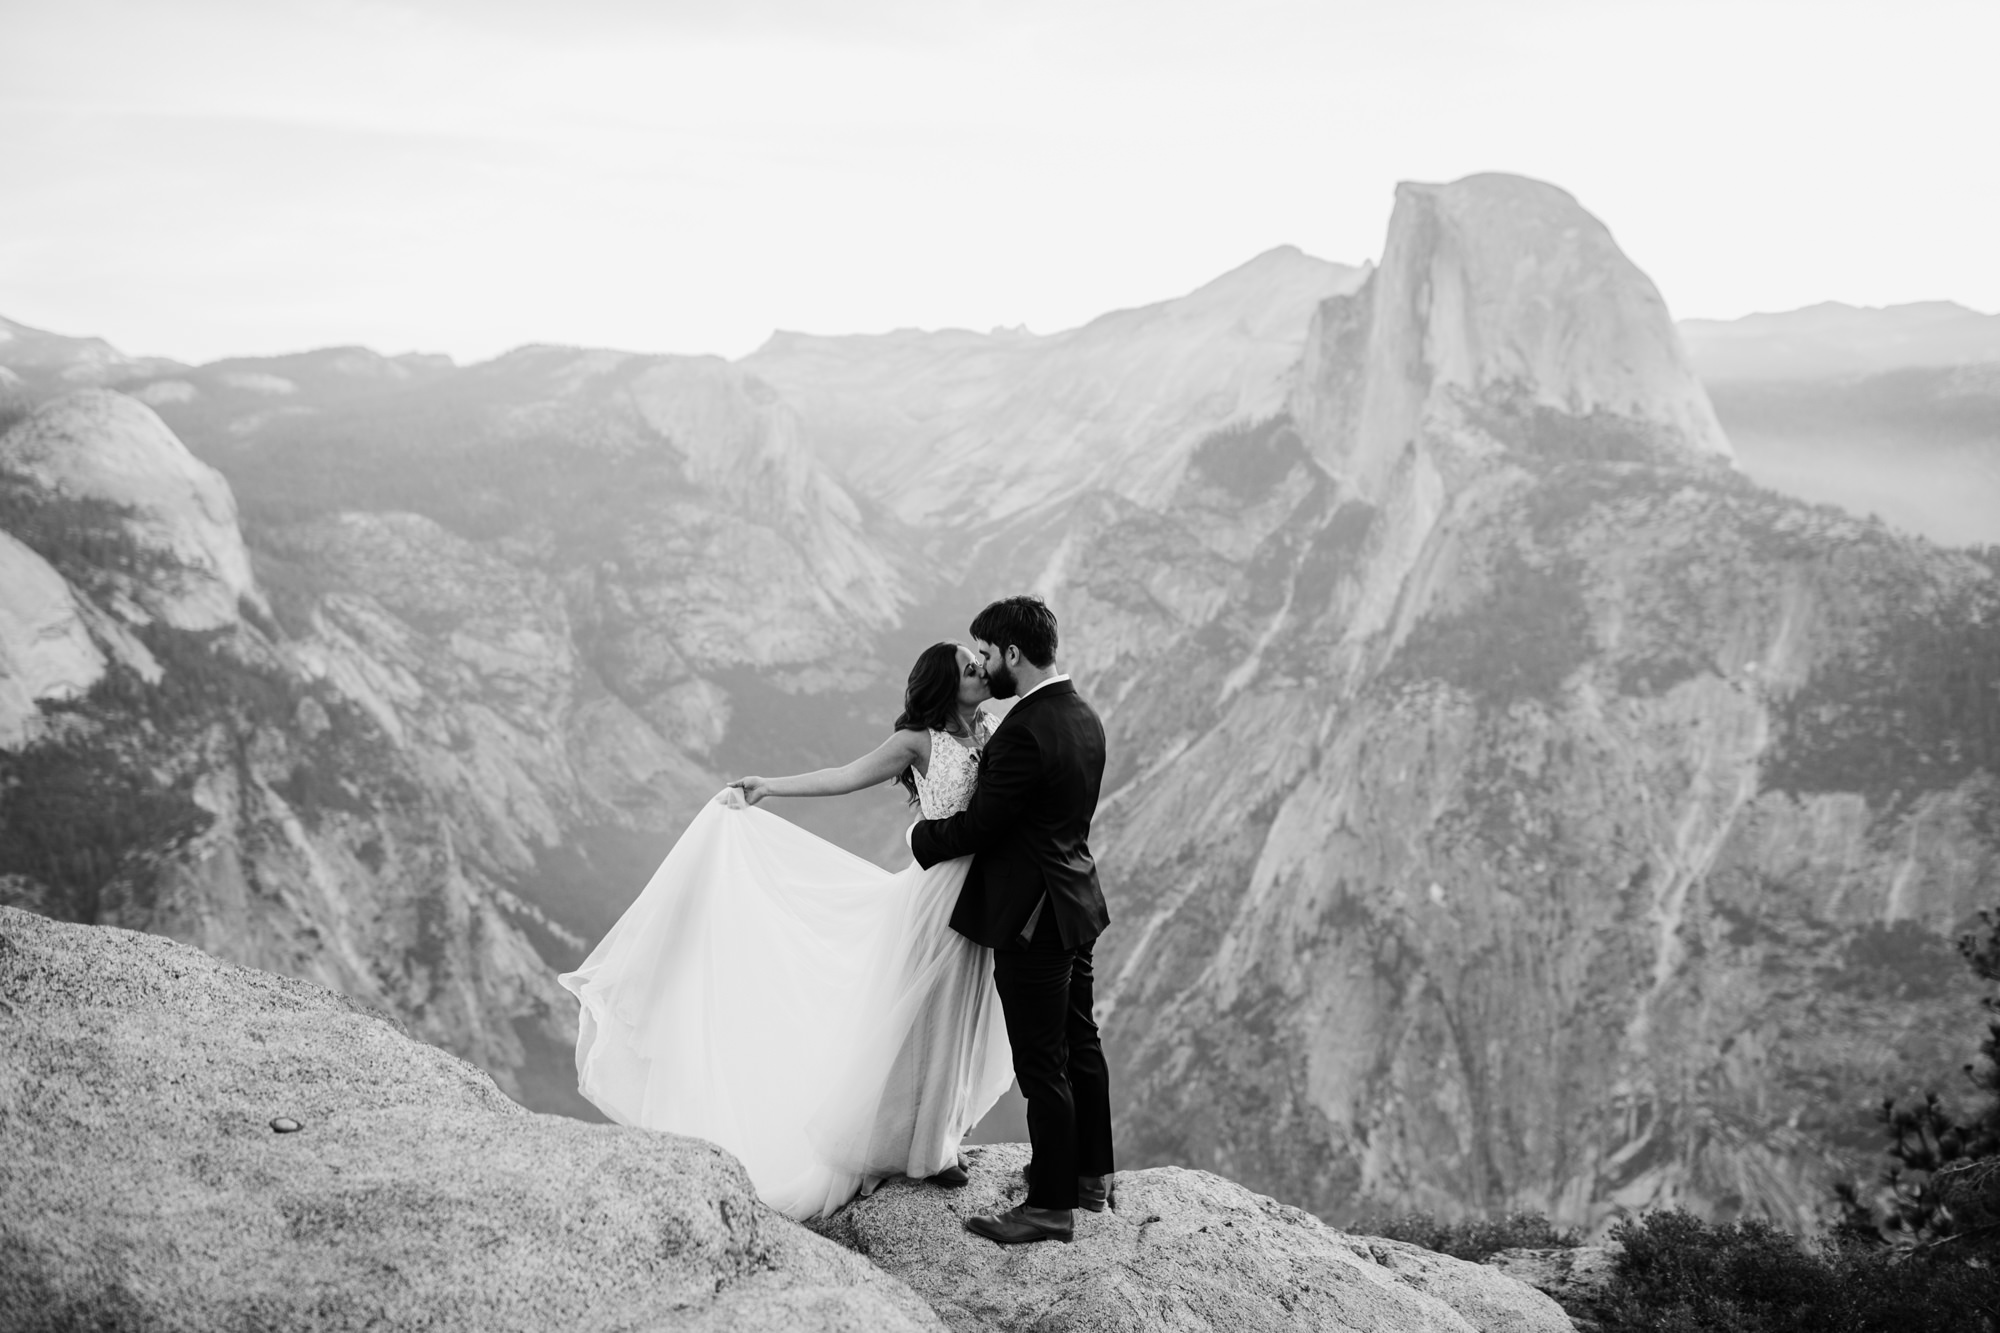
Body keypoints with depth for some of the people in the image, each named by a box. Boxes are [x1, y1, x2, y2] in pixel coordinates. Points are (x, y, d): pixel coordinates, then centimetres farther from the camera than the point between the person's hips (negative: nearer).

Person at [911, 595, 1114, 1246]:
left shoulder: (1026, 732, -25)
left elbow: (977, 826, -20)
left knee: (1042, 1064, 0)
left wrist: (920, 834, -1)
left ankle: (1051, 1205, 9)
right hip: (1076, 904, 10)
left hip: (1032, 919, -10)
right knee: (1080, 1045, 20)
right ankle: (1092, 1177, 34)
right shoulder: (1084, 717, 5)